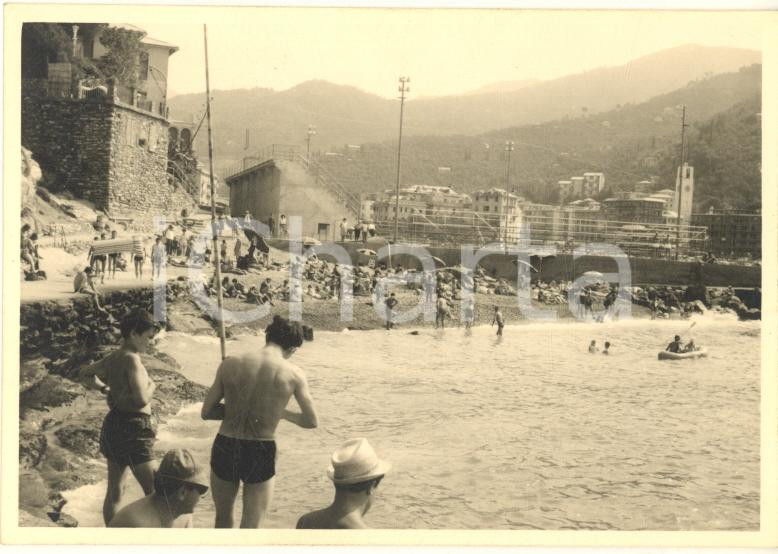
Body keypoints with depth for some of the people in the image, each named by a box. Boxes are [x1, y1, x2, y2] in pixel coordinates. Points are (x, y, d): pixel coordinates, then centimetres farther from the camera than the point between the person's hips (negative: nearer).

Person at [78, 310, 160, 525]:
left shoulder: (112, 358, 10)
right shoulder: (132, 359, -17)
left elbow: (84, 375, 28)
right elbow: (141, 399, -26)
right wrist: (151, 387, -7)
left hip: (114, 424, 10)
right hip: (132, 428, -10)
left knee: (115, 490, 17)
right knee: (154, 491, -9)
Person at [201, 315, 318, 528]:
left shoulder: (231, 363, -5)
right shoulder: (293, 374, -9)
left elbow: (206, 412, 0)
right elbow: (311, 421, 1)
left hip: (224, 448, 2)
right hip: (261, 454, -2)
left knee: (223, 519, 26)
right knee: (249, 528, 11)